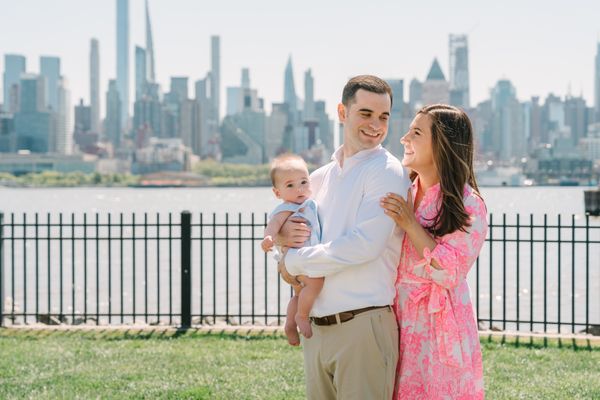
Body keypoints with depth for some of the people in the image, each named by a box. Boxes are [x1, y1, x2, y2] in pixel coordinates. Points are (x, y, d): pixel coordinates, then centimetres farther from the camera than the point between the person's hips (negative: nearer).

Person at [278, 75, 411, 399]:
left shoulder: (386, 172, -6)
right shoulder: (320, 177, 15)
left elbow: (364, 245, -17)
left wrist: (293, 260, -6)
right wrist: (282, 233, 1)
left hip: (363, 325, -7)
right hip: (316, 329, 7)